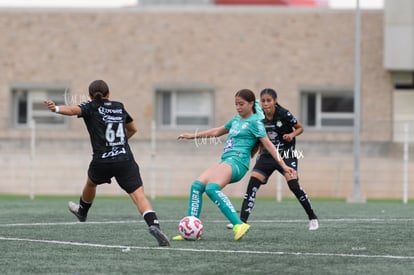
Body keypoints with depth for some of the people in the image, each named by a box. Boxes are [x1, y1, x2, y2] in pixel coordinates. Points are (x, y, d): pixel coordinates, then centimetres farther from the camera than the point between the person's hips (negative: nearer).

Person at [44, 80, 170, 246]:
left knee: (91, 182, 32)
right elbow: (132, 129, 29)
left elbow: (74, 110, -20)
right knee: (138, 195, -11)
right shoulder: (119, 107, 16)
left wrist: (56, 108, -38)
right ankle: (154, 225, -35)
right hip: (125, 160, 1)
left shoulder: (91, 107, 3)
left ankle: (82, 212, 58)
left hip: (101, 162, -1)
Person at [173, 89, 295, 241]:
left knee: (212, 188, -31)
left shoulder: (255, 122, -1)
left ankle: (239, 225, -38)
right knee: (197, 186, -8)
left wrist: (283, 165, -11)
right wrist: (192, 136, 40)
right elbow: (217, 131, 37)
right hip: (226, 161, 8)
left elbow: (268, 145, -5)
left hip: (237, 161, -8)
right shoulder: (237, 119, 23)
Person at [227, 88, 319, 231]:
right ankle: (242, 221, -9)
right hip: (267, 155, 4)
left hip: (286, 154, -4)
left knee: (294, 185, -18)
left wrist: (292, 135, -21)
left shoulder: (283, 114, -15)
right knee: (252, 184, -10)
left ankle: (313, 218, 0)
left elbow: (300, 128, -2)